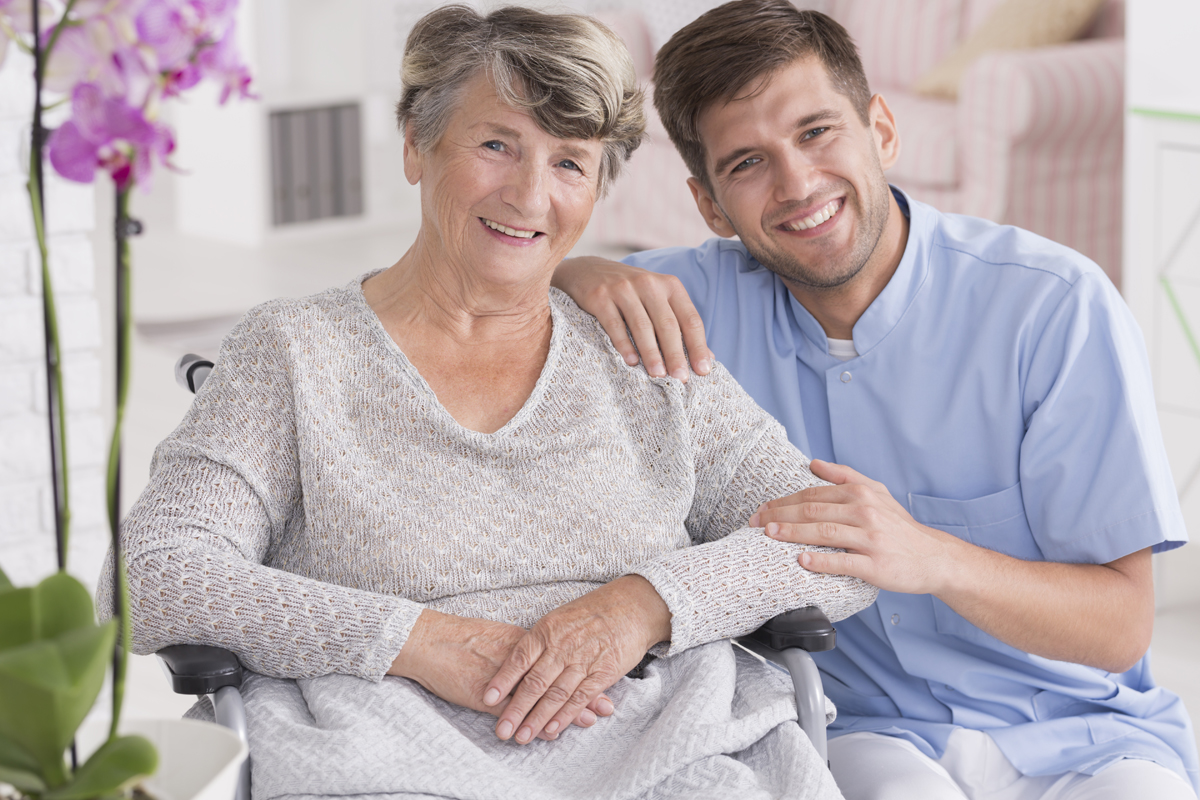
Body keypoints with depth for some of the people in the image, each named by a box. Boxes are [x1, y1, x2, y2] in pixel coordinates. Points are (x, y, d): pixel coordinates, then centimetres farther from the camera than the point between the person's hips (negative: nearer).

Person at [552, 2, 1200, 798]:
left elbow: (1121, 626, -12)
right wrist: (585, 276, -17)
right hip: (862, 730, 1)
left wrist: (932, 559, -30)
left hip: (1080, 733, 0)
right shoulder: (711, 300, -1)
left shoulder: (1057, 306, -11)